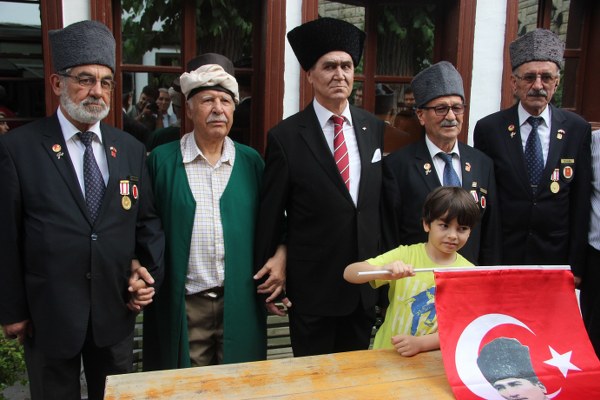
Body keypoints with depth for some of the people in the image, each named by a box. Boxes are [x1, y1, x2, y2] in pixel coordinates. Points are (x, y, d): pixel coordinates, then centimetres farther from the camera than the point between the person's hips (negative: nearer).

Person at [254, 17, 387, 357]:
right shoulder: (286, 136, -11)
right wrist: (270, 276, 1)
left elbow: (381, 200, 9)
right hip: (311, 287, -4)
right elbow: (270, 214, -4)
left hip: (366, 285, 4)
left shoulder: (375, 129, 2)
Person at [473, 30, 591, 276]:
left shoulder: (578, 130, -1)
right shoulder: (489, 129, -4)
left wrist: (576, 266, 1)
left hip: (555, 257, 1)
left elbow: (581, 202, 2)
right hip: (501, 256, -1)